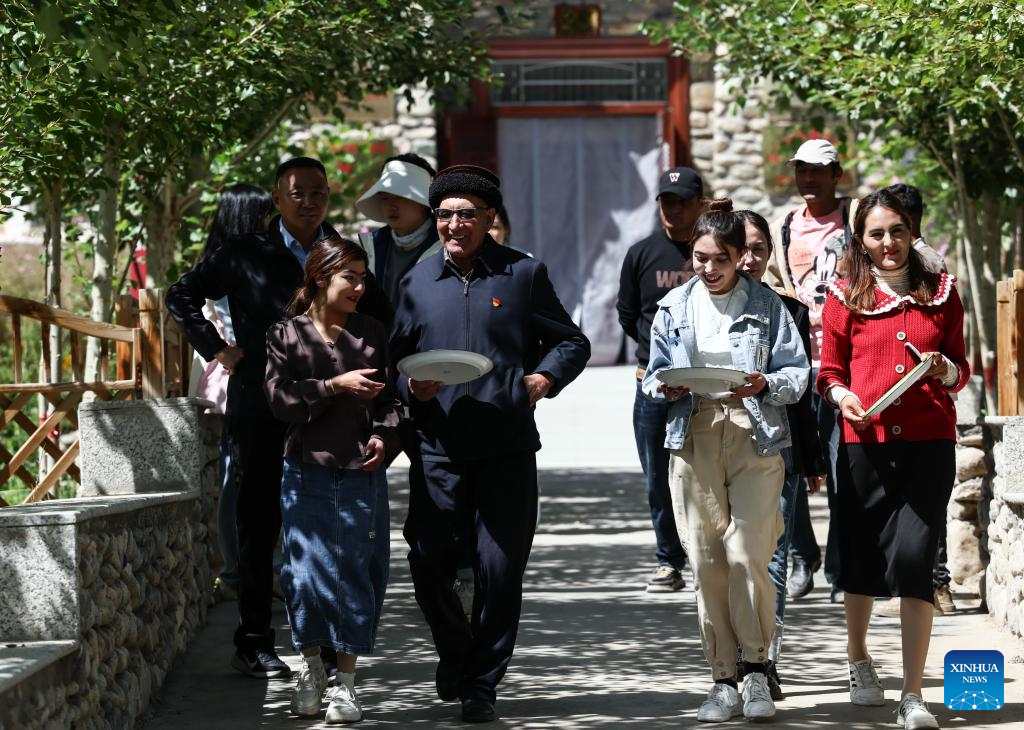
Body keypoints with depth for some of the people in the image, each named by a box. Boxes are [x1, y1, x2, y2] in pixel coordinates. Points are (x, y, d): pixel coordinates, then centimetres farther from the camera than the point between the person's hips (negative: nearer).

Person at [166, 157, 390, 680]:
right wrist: (216, 349, 1)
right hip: (262, 411, -3)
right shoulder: (246, 255, 2)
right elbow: (181, 296, 11)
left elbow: (380, 319, 19)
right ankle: (253, 644, 6)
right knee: (259, 528, 1)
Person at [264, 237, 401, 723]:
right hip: (307, 471, -1)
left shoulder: (372, 334, 7)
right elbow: (279, 398, -7)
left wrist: (384, 436, -8)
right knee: (306, 569, 1)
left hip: (361, 472, 1)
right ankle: (310, 667, 20)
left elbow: (388, 399, 10)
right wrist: (335, 386, -16)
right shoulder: (286, 335, 3)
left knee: (356, 572, 0)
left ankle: (346, 682, 7)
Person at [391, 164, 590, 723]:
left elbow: (572, 342, 10)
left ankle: (480, 684, 13)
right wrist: (409, 385, -7)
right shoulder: (416, 283, 11)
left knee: (500, 568, -1)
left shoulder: (524, 274, 6)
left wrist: (545, 377, -9)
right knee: (428, 562, -2)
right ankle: (455, 654, 25)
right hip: (436, 447, 2)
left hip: (507, 447, -1)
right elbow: (394, 356, 15)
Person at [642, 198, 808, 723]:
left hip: (755, 438, -2)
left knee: (747, 552, -14)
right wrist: (664, 387, -6)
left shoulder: (766, 305, 5)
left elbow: (798, 373, 4)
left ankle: (756, 668, 2)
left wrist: (765, 385, -16)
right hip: (693, 438, 2)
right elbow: (654, 374, 17)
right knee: (706, 560, 0)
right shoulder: (673, 307, 12)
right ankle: (724, 680, 6)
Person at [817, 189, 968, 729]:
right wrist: (842, 396, -12)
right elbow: (829, 371, 9)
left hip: (929, 443, 0)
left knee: (914, 556, -11)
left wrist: (946, 371, -7)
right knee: (861, 554, 9)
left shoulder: (941, 293, 11)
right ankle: (858, 659, 39)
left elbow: (962, 370, 15)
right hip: (864, 442, 0)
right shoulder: (845, 297, 6)